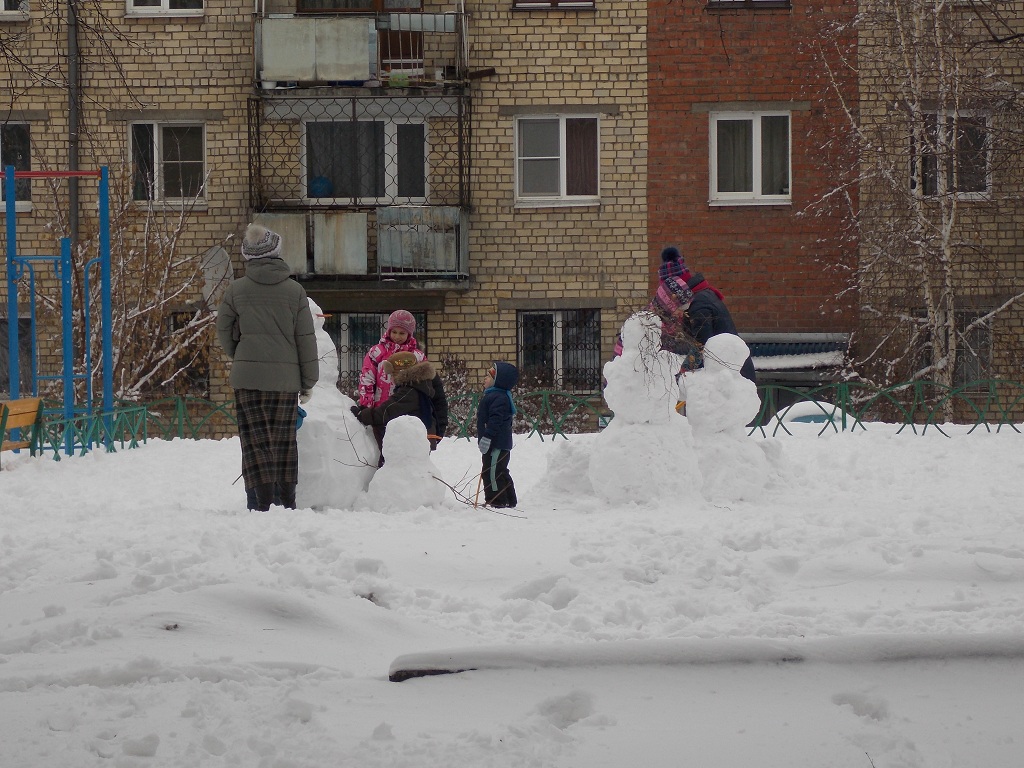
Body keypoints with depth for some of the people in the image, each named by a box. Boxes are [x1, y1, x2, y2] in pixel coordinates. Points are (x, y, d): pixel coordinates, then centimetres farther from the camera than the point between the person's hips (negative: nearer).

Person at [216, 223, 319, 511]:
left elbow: (224, 333, 7)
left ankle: (262, 501, -10)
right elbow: (306, 339, 1)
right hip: (285, 377, 1)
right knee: (284, 439, 12)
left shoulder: (236, 290, -4)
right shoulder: (294, 291, -2)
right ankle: (286, 500, 15)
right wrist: (308, 381, 9)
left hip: (248, 377, -1)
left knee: (255, 439, 1)